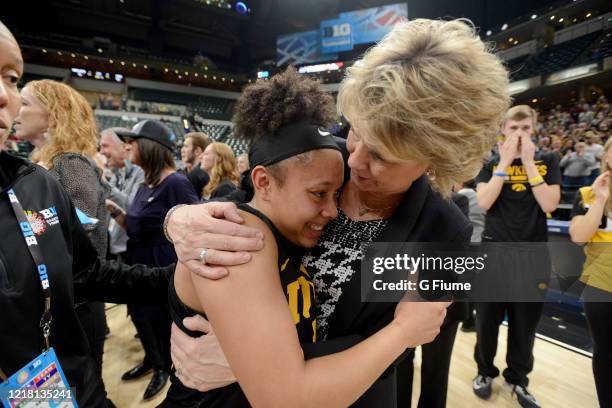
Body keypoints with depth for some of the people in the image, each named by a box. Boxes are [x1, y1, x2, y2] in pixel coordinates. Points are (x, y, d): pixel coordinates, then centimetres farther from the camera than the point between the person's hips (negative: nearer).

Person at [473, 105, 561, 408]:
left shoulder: (547, 161, 5)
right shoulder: (490, 164, 3)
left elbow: (549, 204, -9)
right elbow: (484, 202, -13)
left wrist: (528, 161, -11)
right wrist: (506, 161, -13)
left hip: (532, 254, 1)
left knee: (525, 323, 14)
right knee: (487, 319, 10)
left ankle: (517, 379, 35)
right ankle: (485, 371, 32)